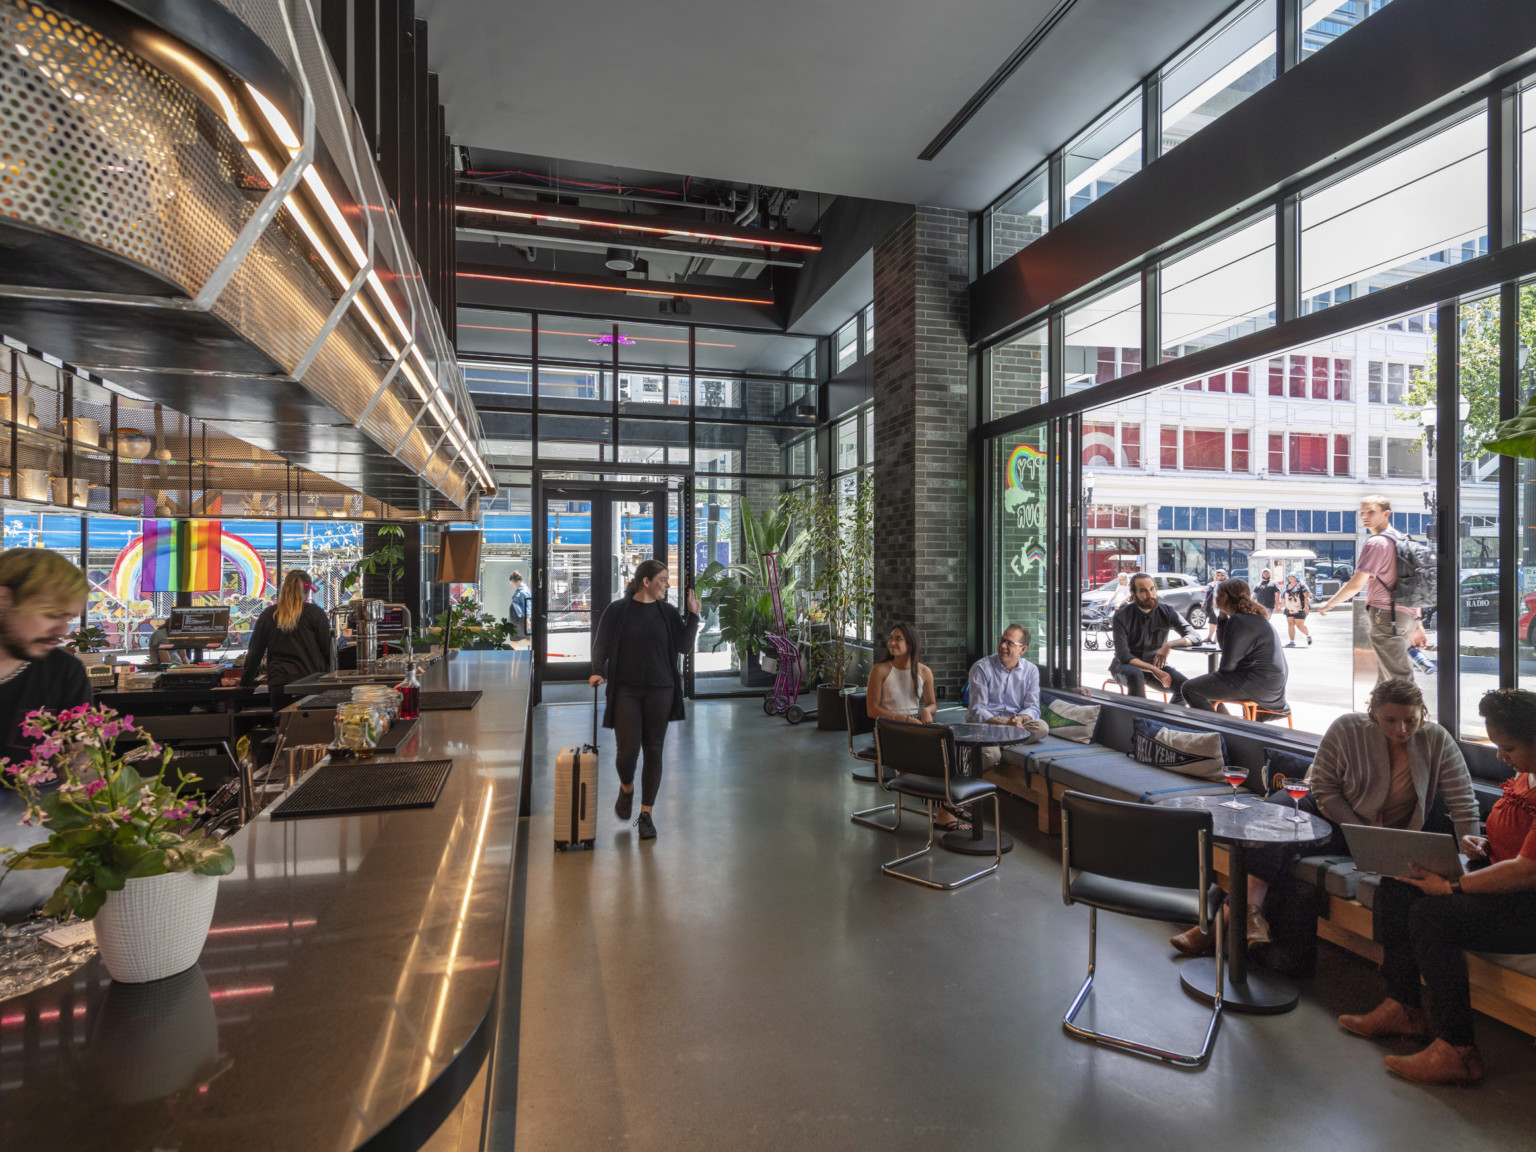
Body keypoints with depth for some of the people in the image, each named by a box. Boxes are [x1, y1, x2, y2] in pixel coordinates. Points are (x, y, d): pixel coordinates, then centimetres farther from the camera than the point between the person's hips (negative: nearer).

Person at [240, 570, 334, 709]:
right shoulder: (314, 613, -2)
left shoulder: (268, 616, 7)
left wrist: (245, 681, 27)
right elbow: (328, 649, 0)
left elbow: (254, 652, 14)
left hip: (278, 684, 2)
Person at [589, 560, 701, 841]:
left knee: (653, 751, 4)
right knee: (628, 749, -7)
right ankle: (626, 789, 28)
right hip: (625, 690, -2)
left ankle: (646, 814, 17)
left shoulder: (667, 612, 5)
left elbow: (684, 646, 0)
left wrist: (693, 615, -7)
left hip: (659, 691, 2)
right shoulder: (617, 610, -2)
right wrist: (598, 672, -13)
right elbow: (601, 645, 2)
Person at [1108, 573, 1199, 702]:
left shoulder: (1166, 612, -5)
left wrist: (1169, 645, -26)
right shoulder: (1122, 617, -14)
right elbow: (1124, 656, -19)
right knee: (1135, 675, -38)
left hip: (1155, 665, 3)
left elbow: (1195, 637, -8)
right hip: (1126, 665, -3)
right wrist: (1153, 670, -30)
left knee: (1184, 684, -24)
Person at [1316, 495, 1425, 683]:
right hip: (1408, 615, 10)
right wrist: (1418, 625, 24)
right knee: (1385, 676, 17)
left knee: (1400, 678, -9)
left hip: (1386, 615, -10)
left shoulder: (1376, 543, -12)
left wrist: (1330, 604, -2)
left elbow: (1356, 585, -17)